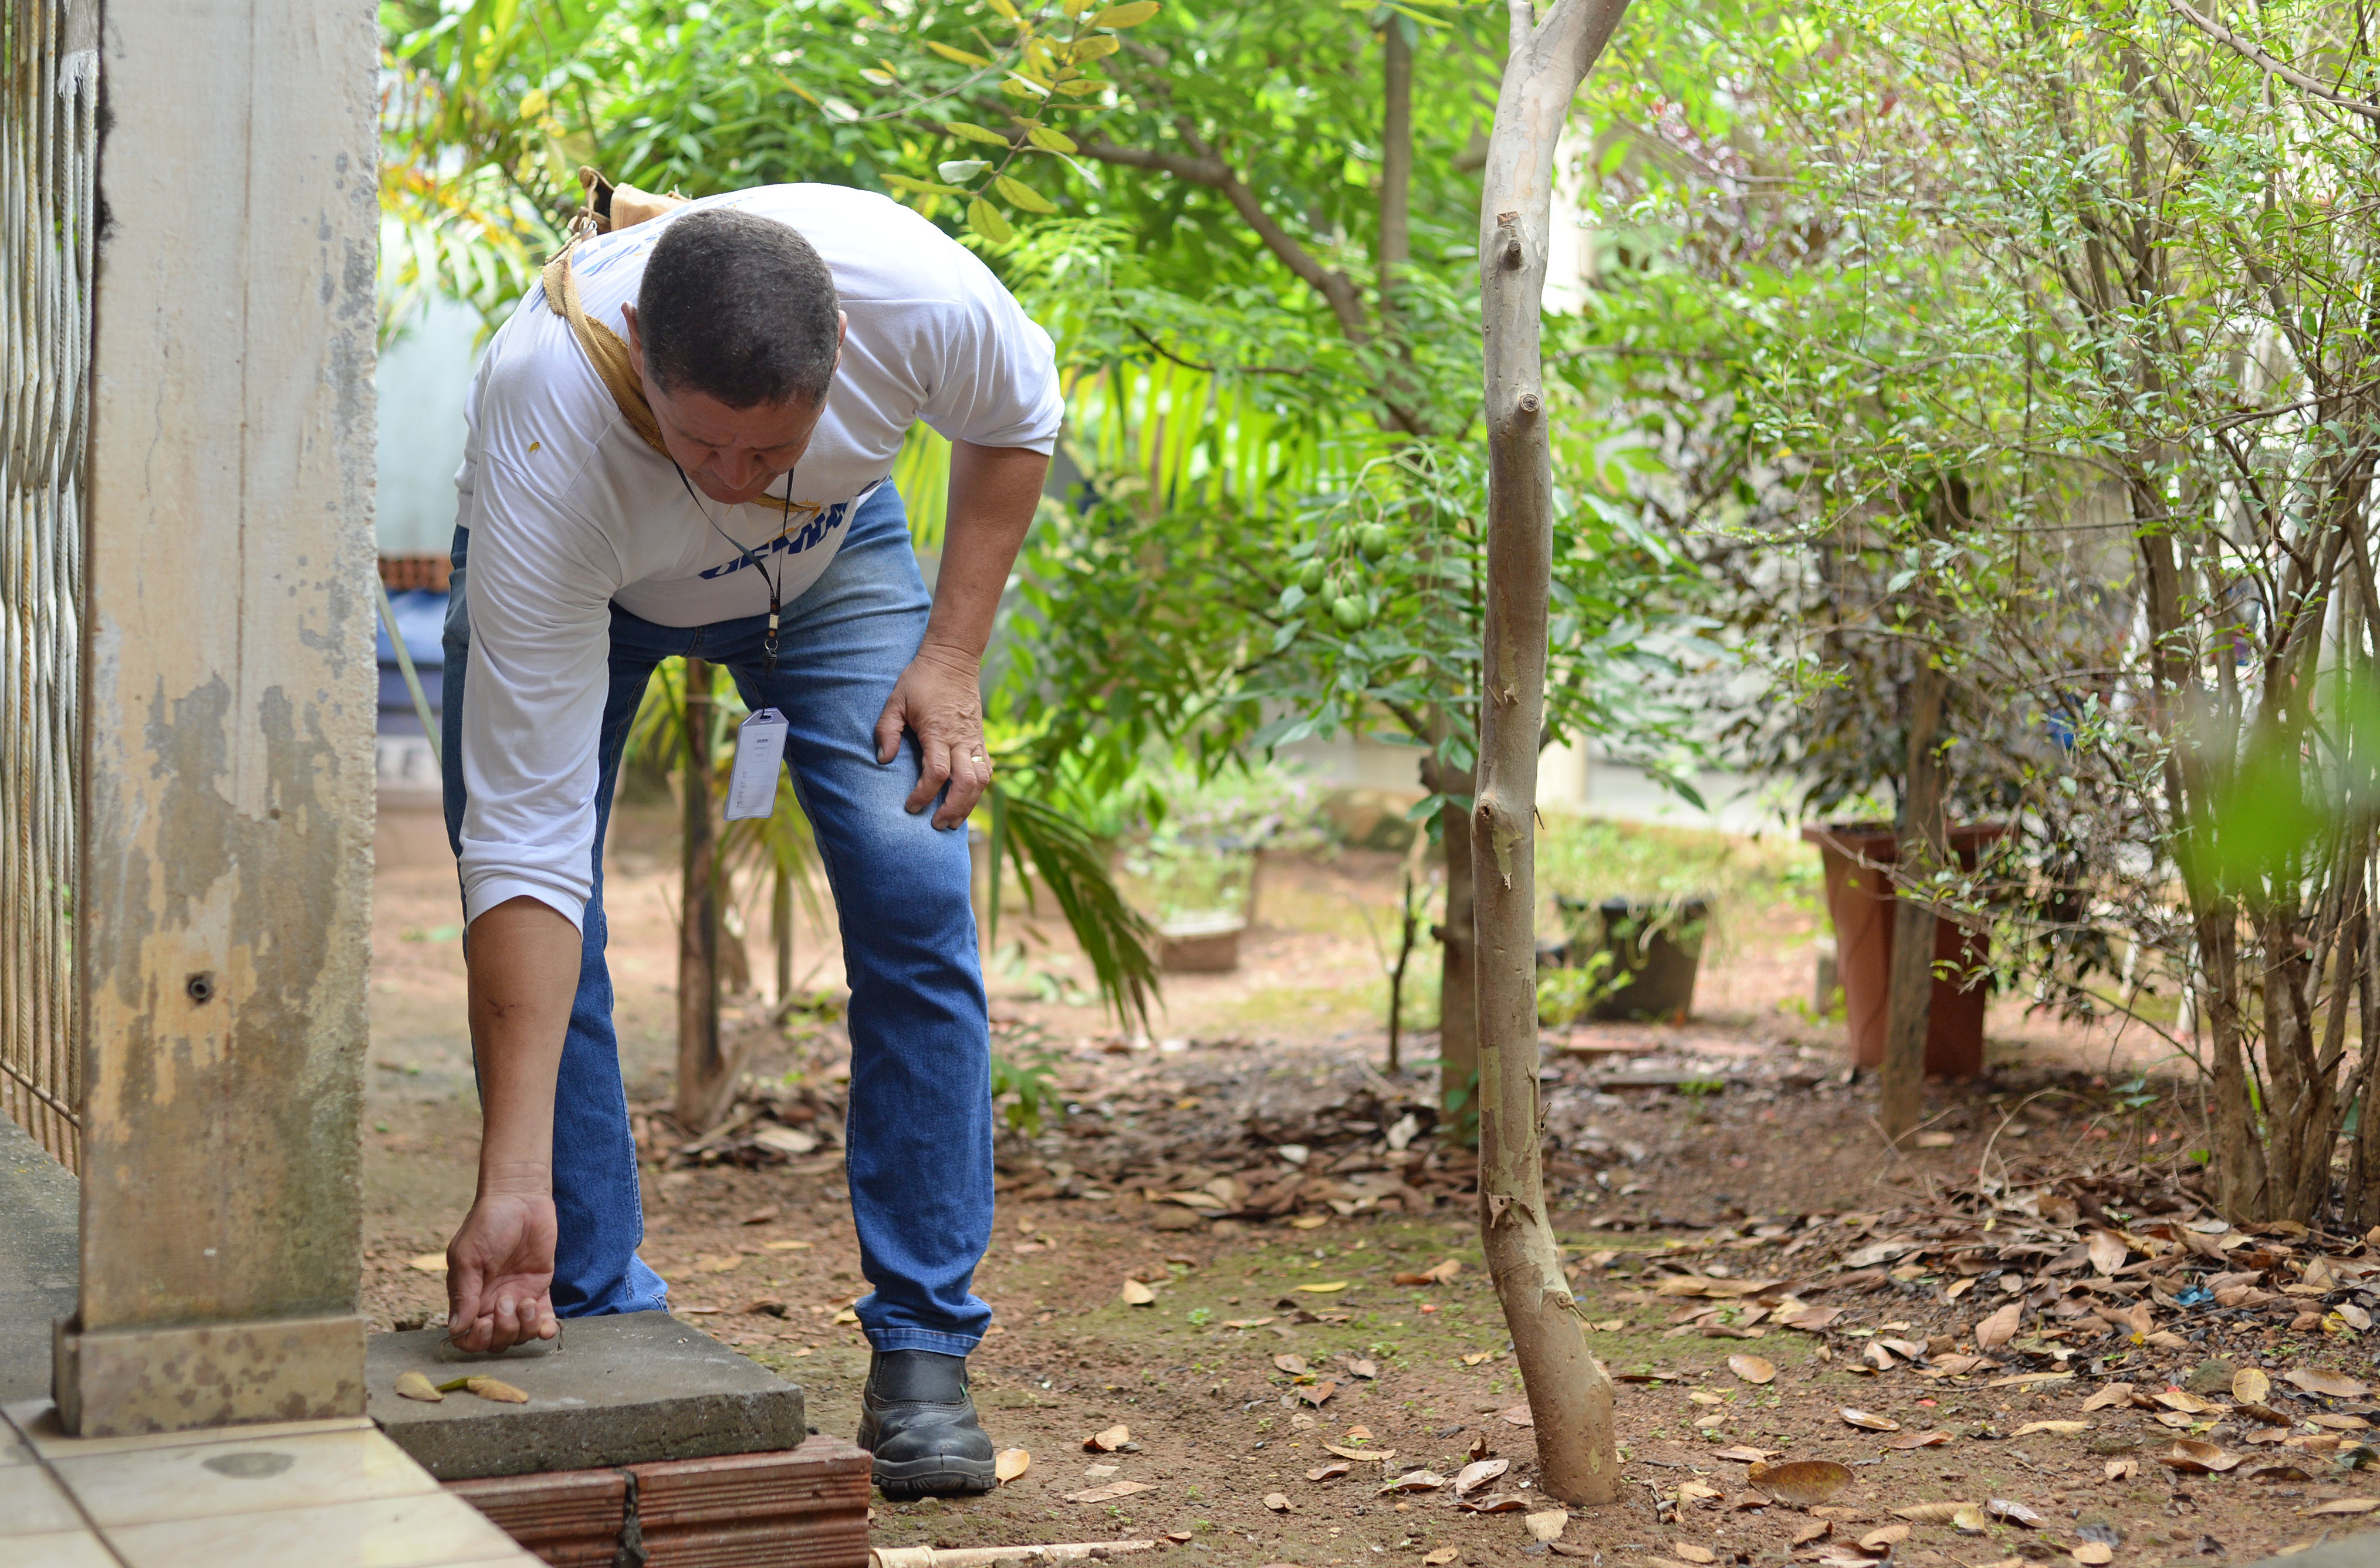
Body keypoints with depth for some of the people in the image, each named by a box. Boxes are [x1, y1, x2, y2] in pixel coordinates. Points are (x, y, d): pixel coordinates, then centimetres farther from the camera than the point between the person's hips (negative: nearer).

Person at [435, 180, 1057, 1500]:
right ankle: (597, 1320, 0)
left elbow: (1016, 418, -10)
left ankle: (922, 1351, -6)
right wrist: (512, 1181, -46)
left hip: (834, 551, 1)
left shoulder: (920, 295, -39)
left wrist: (951, 662, -17)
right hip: (568, 575, -1)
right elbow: (526, 842, -43)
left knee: (915, 896, -15)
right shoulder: (543, 439, -43)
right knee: (523, 927, -15)